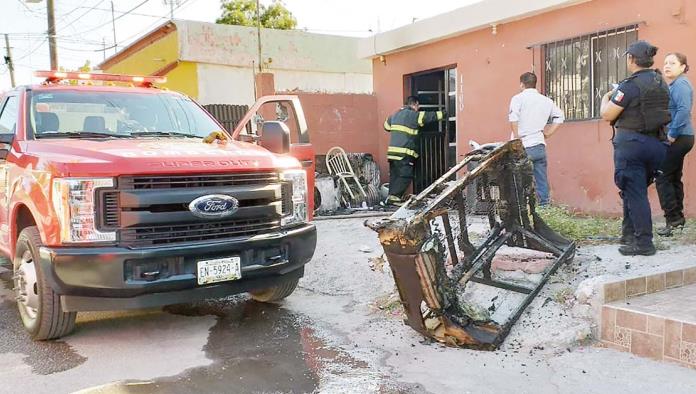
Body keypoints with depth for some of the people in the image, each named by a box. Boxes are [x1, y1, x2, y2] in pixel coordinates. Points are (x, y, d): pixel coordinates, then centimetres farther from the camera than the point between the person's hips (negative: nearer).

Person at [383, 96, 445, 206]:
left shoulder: (395, 114, 19)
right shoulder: (412, 114, -5)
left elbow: (387, 125, 32)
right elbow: (429, 116, -1)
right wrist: (443, 113, 10)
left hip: (392, 150, 8)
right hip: (404, 152, -8)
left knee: (394, 175, 11)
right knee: (405, 176, -7)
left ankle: (392, 197, 10)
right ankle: (394, 197, -12)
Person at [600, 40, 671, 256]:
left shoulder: (631, 85, -15)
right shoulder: (662, 84, 10)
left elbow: (607, 115, -12)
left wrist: (606, 98, 9)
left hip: (631, 143, -8)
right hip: (657, 143, 8)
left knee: (634, 192, -2)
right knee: (635, 189, 19)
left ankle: (643, 242, -1)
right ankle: (630, 234, 28)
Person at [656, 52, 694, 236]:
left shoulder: (681, 84, -13)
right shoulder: (673, 85, 17)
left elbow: (683, 110, -25)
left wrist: (672, 135, -22)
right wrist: (672, 135, 12)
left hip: (678, 139, -10)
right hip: (679, 139, 10)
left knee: (662, 177, -9)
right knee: (674, 178, 13)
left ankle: (673, 218, -6)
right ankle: (678, 218, 19)